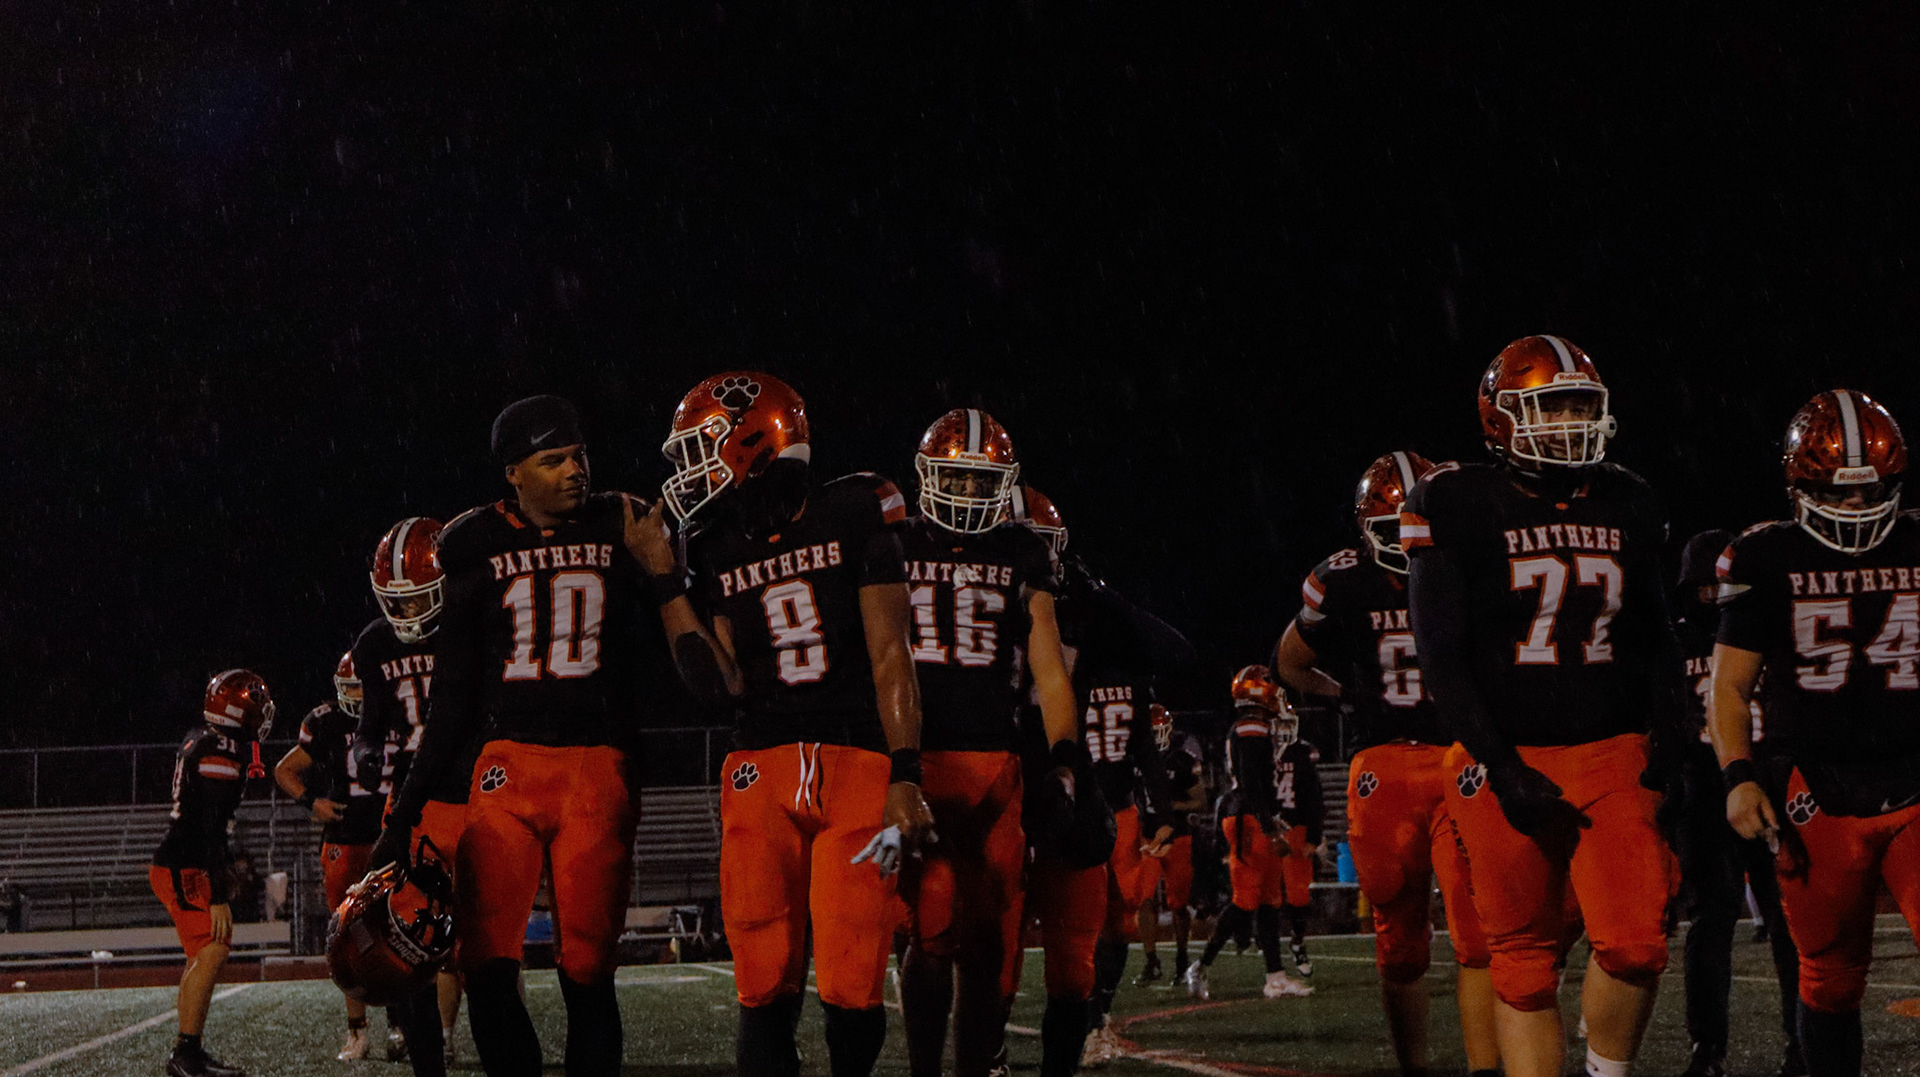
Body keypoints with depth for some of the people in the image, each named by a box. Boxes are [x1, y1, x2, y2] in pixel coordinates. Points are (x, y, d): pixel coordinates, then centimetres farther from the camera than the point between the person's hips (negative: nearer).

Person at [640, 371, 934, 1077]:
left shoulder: (852, 519, 2)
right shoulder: (716, 553, 12)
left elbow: (890, 659, -1)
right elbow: (724, 687, 3)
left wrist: (904, 778, -9)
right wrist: (665, 582, 1)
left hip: (856, 763, -3)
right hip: (762, 772, 3)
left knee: (852, 986, -9)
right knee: (766, 988, -2)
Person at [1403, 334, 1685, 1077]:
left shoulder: (1625, 508, 10)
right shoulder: (1459, 508, -4)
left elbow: (1655, 647, 17)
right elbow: (1442, 659, -7)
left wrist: (1667, 749, 5)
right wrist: (1500, 769, -13)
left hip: (1613, 756, 3)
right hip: (1508, 759, -3)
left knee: (1636, 945, -11)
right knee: (1524, 962, 3)